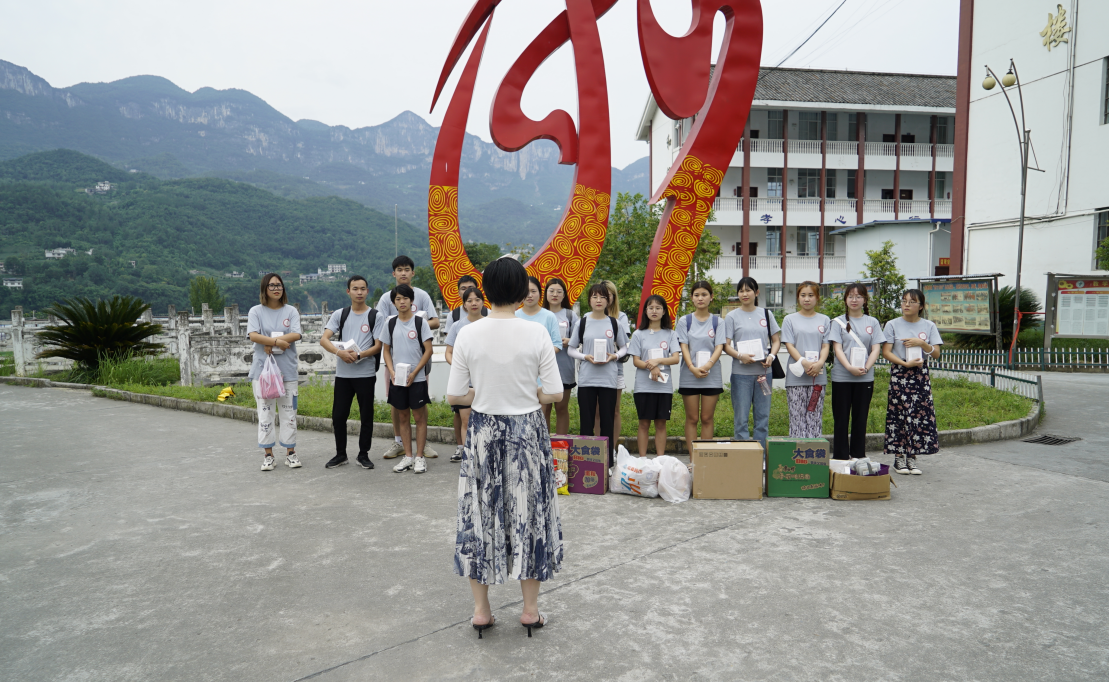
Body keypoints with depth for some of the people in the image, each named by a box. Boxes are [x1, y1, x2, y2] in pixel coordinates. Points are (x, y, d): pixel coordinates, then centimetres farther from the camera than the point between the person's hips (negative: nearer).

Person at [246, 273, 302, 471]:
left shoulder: (291, 311, 7)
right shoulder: (256, 311, 5)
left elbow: (296, 335, -7)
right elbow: (253, 335, -10)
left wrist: (269, 343, -13)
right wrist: (277, 341, -17)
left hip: (287, 369, 1)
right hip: (262, 369, -1)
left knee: (289, 411, 4)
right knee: (265, 412, 2)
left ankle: (290, 452, 13)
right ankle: (268, 455, 11)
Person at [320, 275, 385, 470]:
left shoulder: (375, 316, 2)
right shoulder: (339, 314, 8)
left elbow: (378, 346, -3)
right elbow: (324, 340, 0)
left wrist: (359, 355, -20)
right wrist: (339, 352, -19)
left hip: (366, 373, -2)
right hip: (342, 373, 2)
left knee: (366, 416, 4)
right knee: (338, 415, 5)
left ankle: (363, 454, 17)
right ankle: (340, 454, 20)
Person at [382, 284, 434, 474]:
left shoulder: (420, 322, -4)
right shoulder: (390, 324, 7)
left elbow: (428, 350, -6)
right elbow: (386, 350, 12)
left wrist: (414, 373, -13)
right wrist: (391, 371, -4)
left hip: (417, 378, -4)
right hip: (397, 379, 4)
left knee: (419, 417, 1)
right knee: (403, 417, 10)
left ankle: (420, 457, 10)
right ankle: (408, 457, 19)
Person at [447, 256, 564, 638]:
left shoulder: (468, 335, -8)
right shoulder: (537, 334, -11)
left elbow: (454, 396, -6)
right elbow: (555, 394, -9)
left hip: (483, 432, 1)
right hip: (527, 432, -1)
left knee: (481, 514, 14)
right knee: (528, 512, 13)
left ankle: (481, 610, 25)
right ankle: (531, 610, 24)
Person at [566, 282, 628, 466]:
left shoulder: (614, 323, 6)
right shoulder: (582, 323, 5)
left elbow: (624, 348, 14)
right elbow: (571, 350, 8)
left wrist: (614, 356, -7)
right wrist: (586, 356, -10)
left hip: (608, 379, 0)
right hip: (586, 378, 0)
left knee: (607, 422, 4)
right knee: (586, 422, 2)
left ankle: (607, 463, 12)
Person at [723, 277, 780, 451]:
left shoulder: (766, 314, 10)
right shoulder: (732, 316, 3)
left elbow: (776, 340, 13)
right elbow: (726, 345, -1)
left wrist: (771, 356, -6)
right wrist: (740, 355, -19)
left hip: (764, 371, 3)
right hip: (741, 372, -2)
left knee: (763, 416, 7)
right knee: (741, 418, 0)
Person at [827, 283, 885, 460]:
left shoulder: (872, 322, 9)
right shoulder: (838, 322, 4)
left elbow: (876, 349, 3)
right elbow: (837, 348, -4)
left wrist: (866, 368, -14)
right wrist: (849, 367, -19)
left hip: (865, 378, 2)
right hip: (841, 377, -1)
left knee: (860, 418, 7)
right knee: (841, 419, 2)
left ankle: (859, 457, 16)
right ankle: (840, 457, 8)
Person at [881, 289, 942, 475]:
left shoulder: (928, 326, 8)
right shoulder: (893, 325, 3)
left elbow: (936, 354, 5)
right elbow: (886, 352, -3)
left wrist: (922, 343, -12)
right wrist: (905, 363, -16)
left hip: (921, 375, 2)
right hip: (899, 374, -2)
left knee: (920, 414, -2)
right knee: (899, 414, -4)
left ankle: (912, 457, 7)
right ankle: (899, 457, 4)